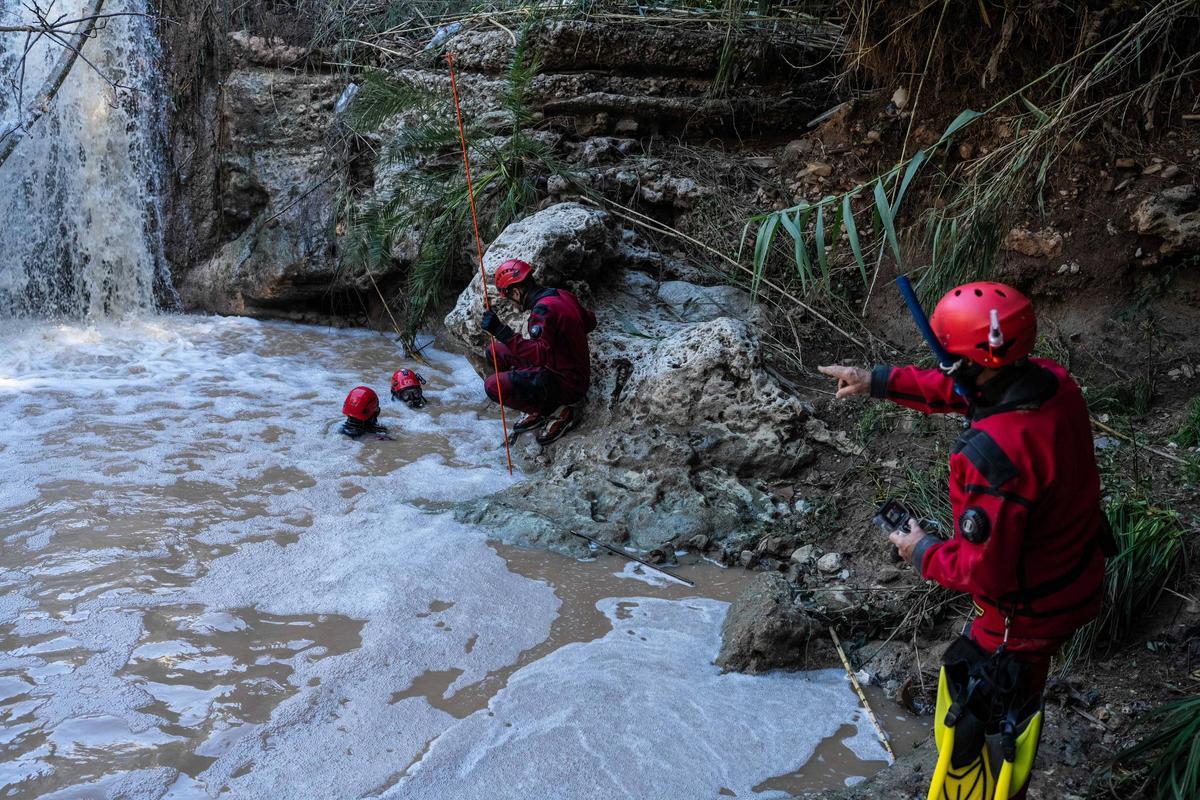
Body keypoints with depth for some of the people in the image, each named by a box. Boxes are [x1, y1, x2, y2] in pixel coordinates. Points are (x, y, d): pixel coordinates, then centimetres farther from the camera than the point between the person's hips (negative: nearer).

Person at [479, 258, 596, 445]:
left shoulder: (544, 309, -24)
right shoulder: (563, 295, 3)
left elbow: (540, 354, -36)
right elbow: (590, 322, 19)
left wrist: (501, 331, -38)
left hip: (567, 384, -10)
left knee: (494, 386, -22)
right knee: (494, 351, 9)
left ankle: (559, 412, -6)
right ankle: (540, 410, 12)